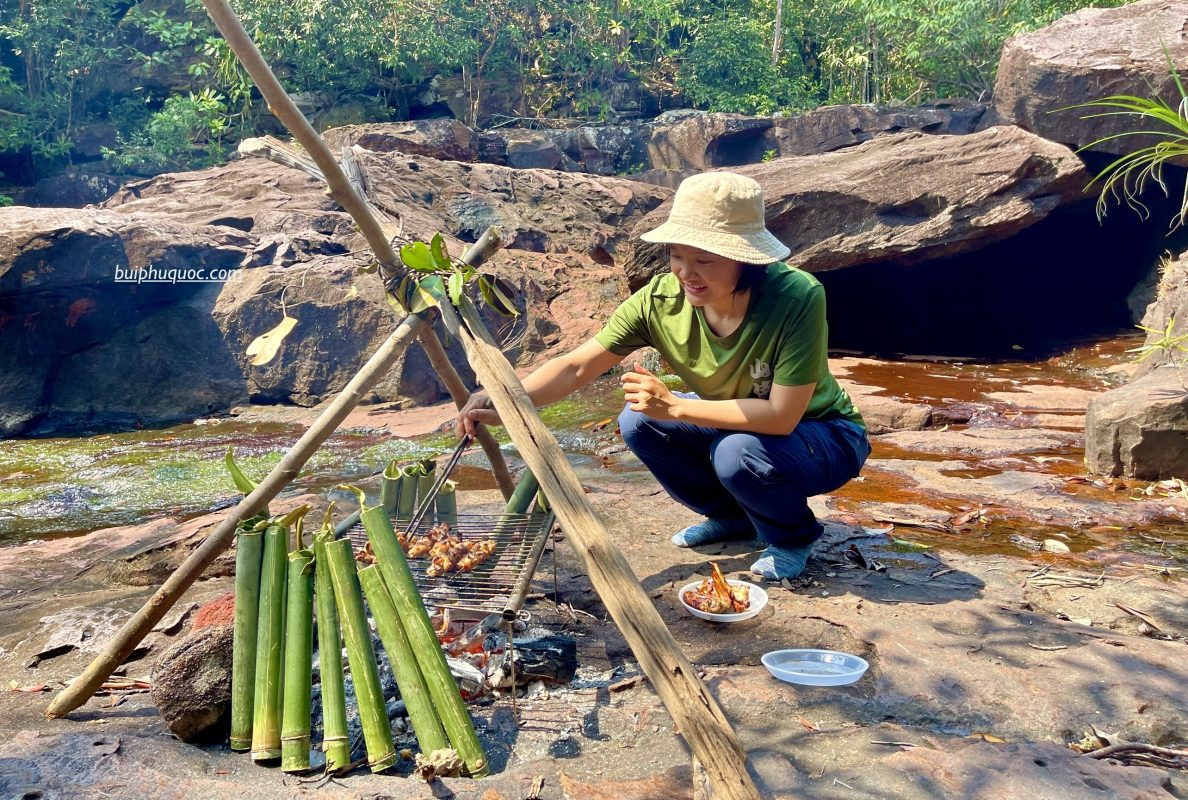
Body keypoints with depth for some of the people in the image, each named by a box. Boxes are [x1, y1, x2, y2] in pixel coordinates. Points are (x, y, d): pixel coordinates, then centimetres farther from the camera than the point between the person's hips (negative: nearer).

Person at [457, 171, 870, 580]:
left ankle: (794, 536, 1)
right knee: (638, 422, -13)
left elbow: (782, 416, -33)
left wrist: (674, 406, -34)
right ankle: (732, 517, 10)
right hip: (737, 424, 5)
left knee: (737, 451, -34)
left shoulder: (797, 297, -33)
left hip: (824, 434, -5)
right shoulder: (661, 299, -21)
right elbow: (576, 366, -21)